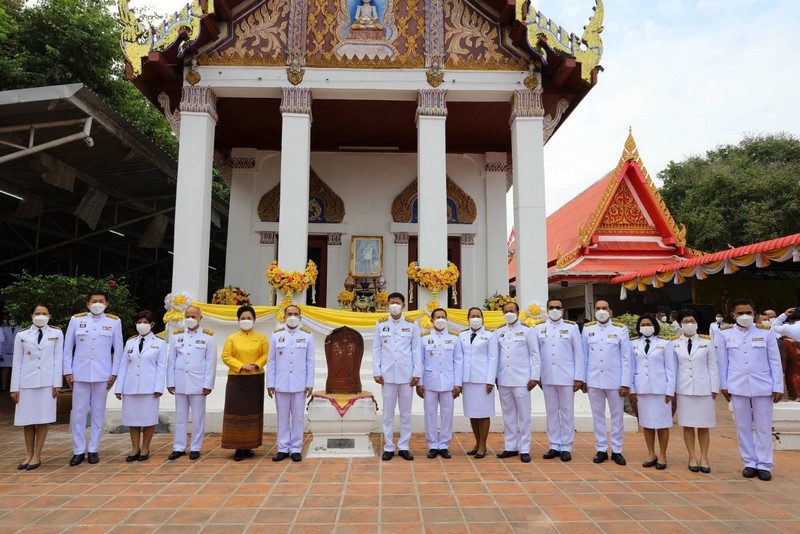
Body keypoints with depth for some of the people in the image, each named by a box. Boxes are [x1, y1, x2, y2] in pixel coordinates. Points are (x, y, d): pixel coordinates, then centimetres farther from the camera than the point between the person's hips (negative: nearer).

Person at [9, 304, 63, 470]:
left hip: (47, 382, -1)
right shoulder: (21, 336, 8)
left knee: (43, 420, -1)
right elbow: (17, 362, 6)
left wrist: (57, 383, -5)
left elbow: (58, 359, 2)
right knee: (27, 420, 4)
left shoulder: (56, 334, 6)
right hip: (26, 382, 2)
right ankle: (29, 455, 15)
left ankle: (37, 456, 6)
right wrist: (14, 388, 2)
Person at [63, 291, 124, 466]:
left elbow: (118, 349, 3)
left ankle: (93, 450, 15)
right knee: (78, 412, 3)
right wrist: (68, 371, 1)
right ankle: (78, 451, 13)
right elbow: (68, 348, 6)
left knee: (98, 412, 6)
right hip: (80, 373, 1)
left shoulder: (114, 322, 1)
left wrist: (114, 373, -1)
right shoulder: (76, 319, 3)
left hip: (102, 374, 0)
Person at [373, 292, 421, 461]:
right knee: (388, 412, 5)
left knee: (406, 412, 6)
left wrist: (417, 373, -3)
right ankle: (388, 448, 14)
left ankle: (404, 447, 16)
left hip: (406, 375, 0)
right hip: (388, 375, 0)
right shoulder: (381, 325, 6)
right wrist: (376, 372, -2)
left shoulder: (412, 325, 4)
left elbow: (416, 350, 2)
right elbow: (376, 350, 5)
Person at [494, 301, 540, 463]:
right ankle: (510, 447, 18)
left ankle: (524, 449, 8)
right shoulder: (498, 332, 10)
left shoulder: (527, 331, 2)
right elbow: (495, 355, 10)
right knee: (508, 414, 9)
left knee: (524, 415, 1)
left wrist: (535, 377, -6)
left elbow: (535, 355, 0)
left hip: (521, 380, -3)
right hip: (503, 380, 3)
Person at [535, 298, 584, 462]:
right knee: (551, 412, 8)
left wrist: (579, 377, -5)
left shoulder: (572, 327, 3)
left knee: (567, 413, 4)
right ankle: (554, 446, 17)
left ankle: (566, 447, 12)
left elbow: (579, 353, 0)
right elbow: (535, 353, 6)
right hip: (547, 377, 2)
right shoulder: (539, 328, 7)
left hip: (566, 377, -2)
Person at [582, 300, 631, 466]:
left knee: (617, 416, 8)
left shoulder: (621, 329, -2)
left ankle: (616, 450, 19)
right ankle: (601, 450, 18)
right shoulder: (587, 329, 3)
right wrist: (582, 379, 4)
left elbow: (626, 358, -3)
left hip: (615, 380, -1)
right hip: (594, 380, 2)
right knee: (598, 416, 8)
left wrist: (625, 383, -6)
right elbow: (584, 356, 6)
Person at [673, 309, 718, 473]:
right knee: (688, 425, 5)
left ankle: (704, 457, 15)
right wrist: (671, 389, 1)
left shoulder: (707, 343, 3)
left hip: (704, 388, 0)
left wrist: (714, 388, 0)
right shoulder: (674, 344, 3)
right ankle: (692, 457, 14)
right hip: (684, 389, 0)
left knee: (703, 426, 4)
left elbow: (713, 367, 4)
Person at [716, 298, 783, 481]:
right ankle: (749, 463, 21)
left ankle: (764, 465, 18)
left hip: (763, 387, 0)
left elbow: (775, 361, 1)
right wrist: (723, 385, 2)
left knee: (764, 427, 7)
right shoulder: (724, 334, -2)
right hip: (738, 387, 0)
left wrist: (778, 387, -1)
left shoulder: (766, 333, -2)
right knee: (743, 427, 9)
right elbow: (722, 362, 2)